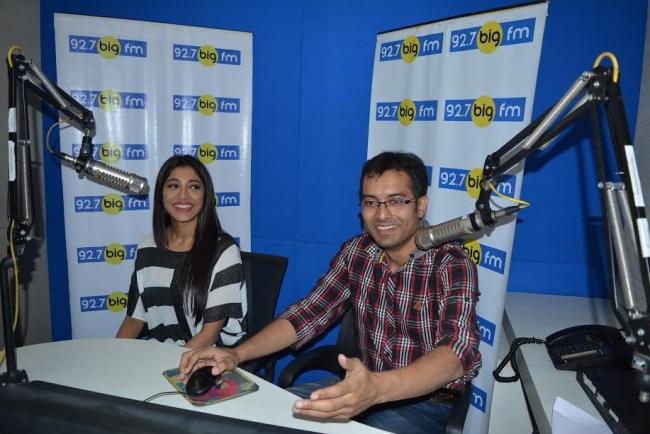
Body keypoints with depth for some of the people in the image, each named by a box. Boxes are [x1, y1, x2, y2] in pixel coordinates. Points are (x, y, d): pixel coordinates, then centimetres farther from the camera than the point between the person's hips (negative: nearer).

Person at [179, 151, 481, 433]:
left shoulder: (453, 265, -19)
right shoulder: (356, 251, -3)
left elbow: (459, 354, -32)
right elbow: (308, 314, -4)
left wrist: (376, 388, -51)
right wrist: (237, 354, -19)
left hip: (424, 401, -4)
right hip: (363, 385, 4)